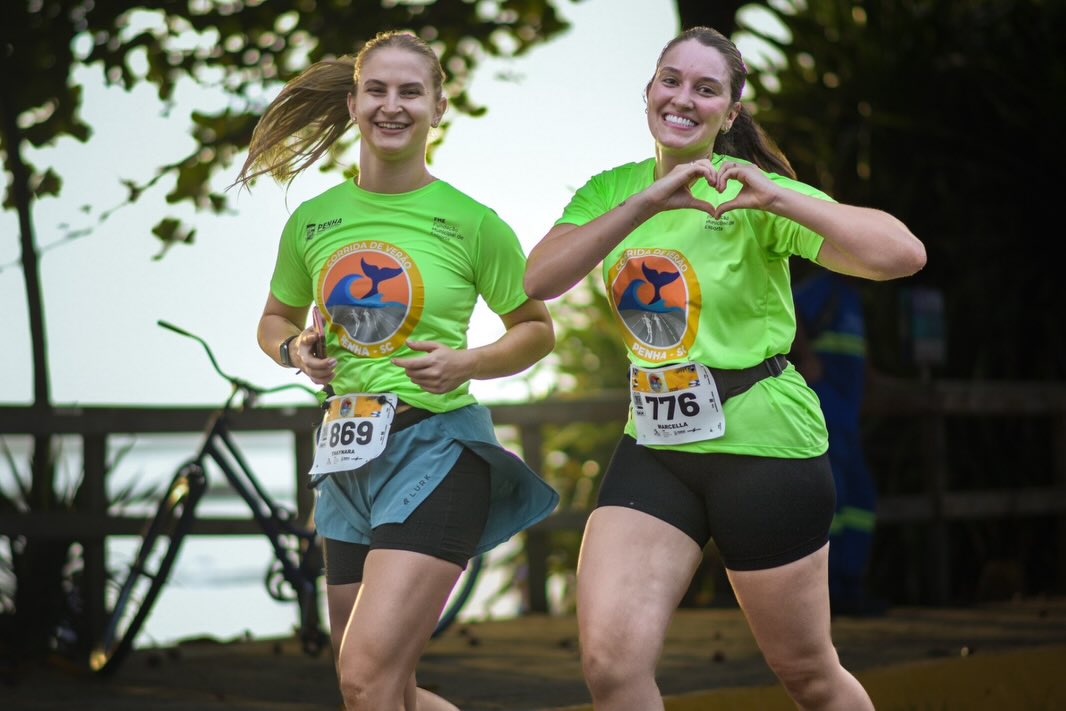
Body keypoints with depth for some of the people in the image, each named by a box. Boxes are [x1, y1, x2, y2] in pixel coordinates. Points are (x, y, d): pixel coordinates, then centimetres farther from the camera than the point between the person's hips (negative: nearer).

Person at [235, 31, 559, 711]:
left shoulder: (472, 222, -4)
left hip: (436, 450, -5)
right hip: (348, 459, 6)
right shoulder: (313, 220, 6)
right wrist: (297, 348, -1)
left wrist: (467, 363, -12)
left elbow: (538, 330, 6)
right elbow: (276, 319, 22)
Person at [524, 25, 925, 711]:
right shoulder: (612, 190, 3)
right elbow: (539, 280, -15)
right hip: (653, 448, 4)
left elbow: (903, 255, -22)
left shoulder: (753, 195, -10)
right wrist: (645, 203, -24)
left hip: (762, 442, -3)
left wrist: (778, 198, -31)